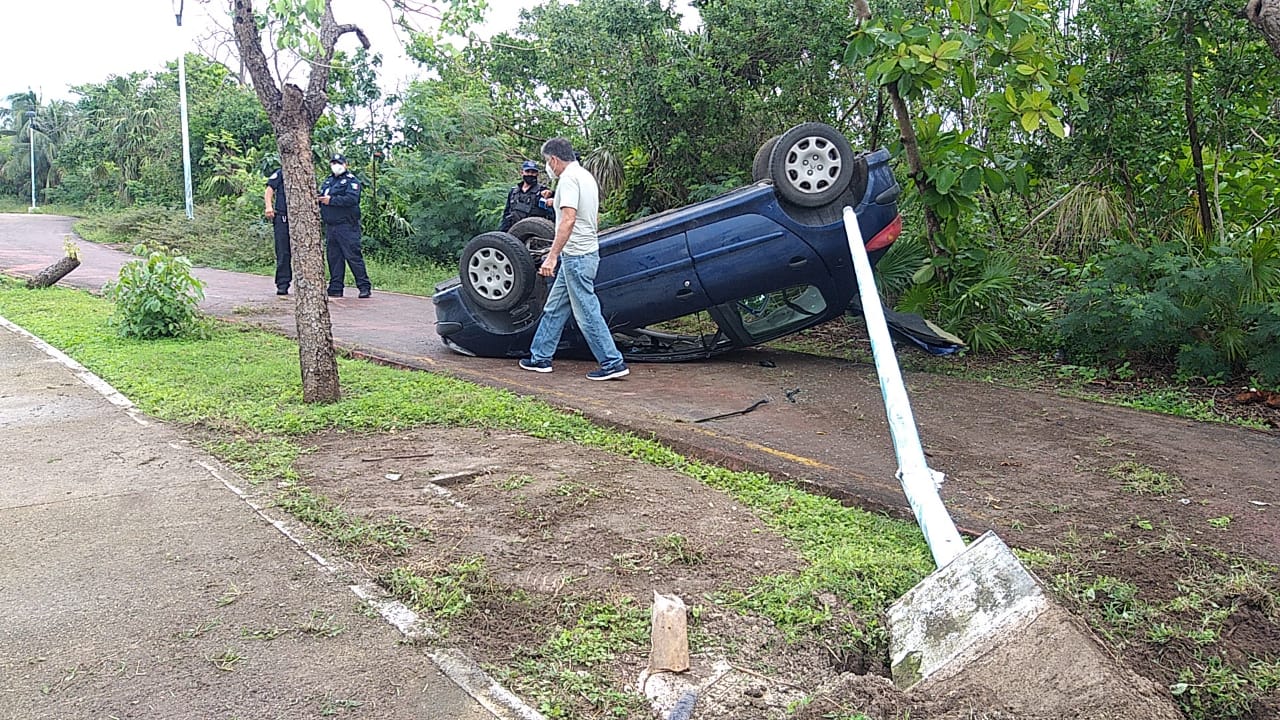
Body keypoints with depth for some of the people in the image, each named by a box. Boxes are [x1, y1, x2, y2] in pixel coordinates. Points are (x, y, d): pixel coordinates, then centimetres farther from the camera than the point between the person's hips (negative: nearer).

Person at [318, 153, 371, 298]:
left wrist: (331, 200, -18)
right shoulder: (327, 181, 20)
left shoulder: (351, 180, -3)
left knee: (353, 256, -9)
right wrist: (318, 200, -3)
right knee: (334, 258, 9)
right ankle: (335, 288, 14)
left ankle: (365, 287, -5)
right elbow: (320, 198, 20)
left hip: (347, 226, -7)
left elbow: (351, 199, -18)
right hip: (330, 226, 7)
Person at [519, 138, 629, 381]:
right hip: (586, 252, 11)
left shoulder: (569, 178, -14)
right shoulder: (586, 176, 17)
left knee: (587, 312, -7)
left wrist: (552, 256, -28)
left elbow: (568, 220, -26)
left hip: (576, 256, -11)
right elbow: (595, 218, 26)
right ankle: (540, 357, 22)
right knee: (554, 308, 15)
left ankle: (613, 364, -3)